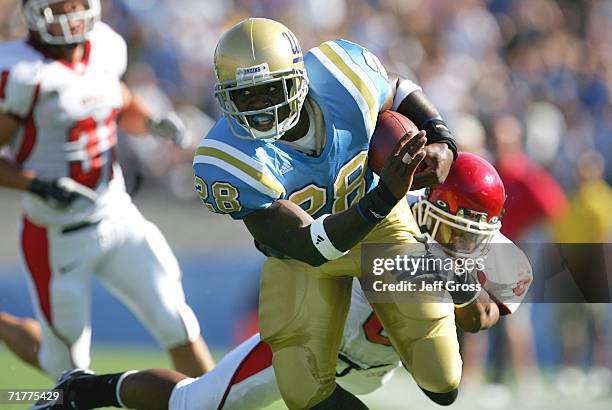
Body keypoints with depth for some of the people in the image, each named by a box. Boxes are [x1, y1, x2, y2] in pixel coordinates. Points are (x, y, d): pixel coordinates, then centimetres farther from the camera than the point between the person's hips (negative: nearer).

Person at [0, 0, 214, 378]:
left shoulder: (104, 48, -1)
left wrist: (154, 124, -1)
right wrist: (39, 185, -28)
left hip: (119, 219, 5)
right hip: (57, 237, -5)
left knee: (177, 325, -3)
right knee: (67, 364, 9)